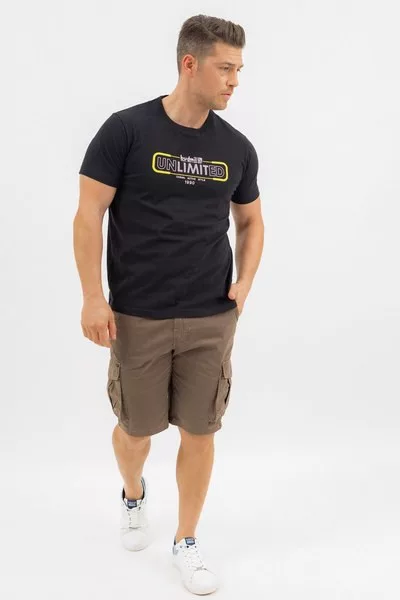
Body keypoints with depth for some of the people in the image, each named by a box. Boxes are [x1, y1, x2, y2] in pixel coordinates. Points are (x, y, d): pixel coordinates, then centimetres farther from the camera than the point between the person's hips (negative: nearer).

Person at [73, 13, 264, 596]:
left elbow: (250, 222, 15)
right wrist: (93, 297, -14)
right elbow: (89, 215, -8)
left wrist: (244, 284, 0)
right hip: (138, 318, -2)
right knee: (137, 428, 12)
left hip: (211, 319, 3)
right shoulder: (126, 129, -8)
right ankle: (133, 495, 46)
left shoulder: (237, 147, 3)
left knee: (200, 431, 6)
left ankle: (187, 542, 27)